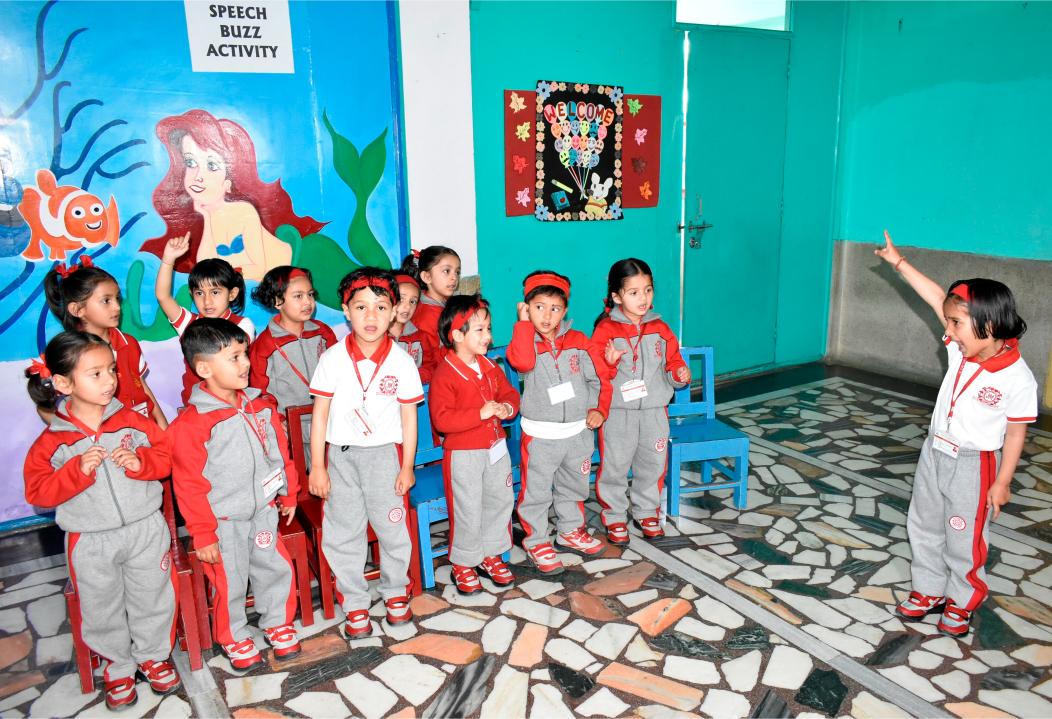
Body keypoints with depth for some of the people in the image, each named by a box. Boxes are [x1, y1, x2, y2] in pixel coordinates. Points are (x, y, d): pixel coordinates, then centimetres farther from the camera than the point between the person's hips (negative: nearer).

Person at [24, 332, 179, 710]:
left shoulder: (131, 421, -5)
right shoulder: (53, 440, -9)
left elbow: (166, 455, 1)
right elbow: (37, 491, -10)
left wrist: (140, 461, -19)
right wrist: (78, 470, -24)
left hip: (145, 530, 1)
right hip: (91, 544, -1)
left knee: (152, 600, 16)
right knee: (102, 610, 14)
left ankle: (153, 656, 39)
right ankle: (119, 667, 37)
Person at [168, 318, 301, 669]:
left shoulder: (261, 406, 0)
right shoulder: (190, 423, -19)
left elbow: (280, 450, 11)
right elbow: (189, 485, -16)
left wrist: (288, 493, 16)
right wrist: (202, 534, -12)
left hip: (263, 510, 5)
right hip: (223, 521, -5)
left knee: (277, 568, 15)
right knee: (230, 583, 11)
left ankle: (278, 624, 38)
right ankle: (234, 638, 35)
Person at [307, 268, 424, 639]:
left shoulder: (401, 361, -6)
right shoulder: (333, 357, -6)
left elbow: (409, 417, 0)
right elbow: (320, 413, -2)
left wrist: (407, 467, 1)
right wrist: (317, 466, -3)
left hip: (385, 453, 0)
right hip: (341, 456, 1)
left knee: (393, 527, 10)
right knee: (343, 532, 8)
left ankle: (395, 592, 34)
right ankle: (355, 605, 25)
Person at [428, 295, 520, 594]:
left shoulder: (490, 367, 4)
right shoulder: (444, 375, -20)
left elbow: (509, 392, 13)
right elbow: (441, 420, -26)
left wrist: (507, 408, -11)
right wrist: (480, 414, -30)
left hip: (495, 447, 7)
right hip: (463, 454, -7)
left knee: (500, 501, 16)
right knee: (468, 511, 3)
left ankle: (491, 555, 35)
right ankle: (463, 564, 24)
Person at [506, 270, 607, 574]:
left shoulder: (578, 341, 0)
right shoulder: (525, 341, -10)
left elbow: (598, 377, 8)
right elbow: (522, 362, -35)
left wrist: (598, 408, -4)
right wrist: (524, 322, -26)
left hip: (578, 432, 4)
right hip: (540, 435, -4)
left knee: (573, 487, 22)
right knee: (536, 492, 5)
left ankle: (571, 531, 42)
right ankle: (536, 542, 22)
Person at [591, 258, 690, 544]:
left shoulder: (660, 328, 4)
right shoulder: (605, 330, -10)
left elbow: (672, 362, 12)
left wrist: (680, 374, -9)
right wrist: (609, 363, -30)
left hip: (654, 410, 4)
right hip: (618, 411, -4)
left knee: (653, 464, 16)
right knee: (614, 466, 7)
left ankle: (646, 512, 35)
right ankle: (614, 516, 26)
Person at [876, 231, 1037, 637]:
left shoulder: (1017, 379, -21)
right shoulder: (962, 348, -8)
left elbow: (1015, 433, -13)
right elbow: (937, 299, -4)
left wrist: (1002, 482, -9)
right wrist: (898, 262, -2)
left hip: (974, 465, -6)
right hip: (935, 453, 6)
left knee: (964, 540, 8)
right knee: (924, 527, 18)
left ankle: (961, 603, 30)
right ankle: (929, 591, 35)